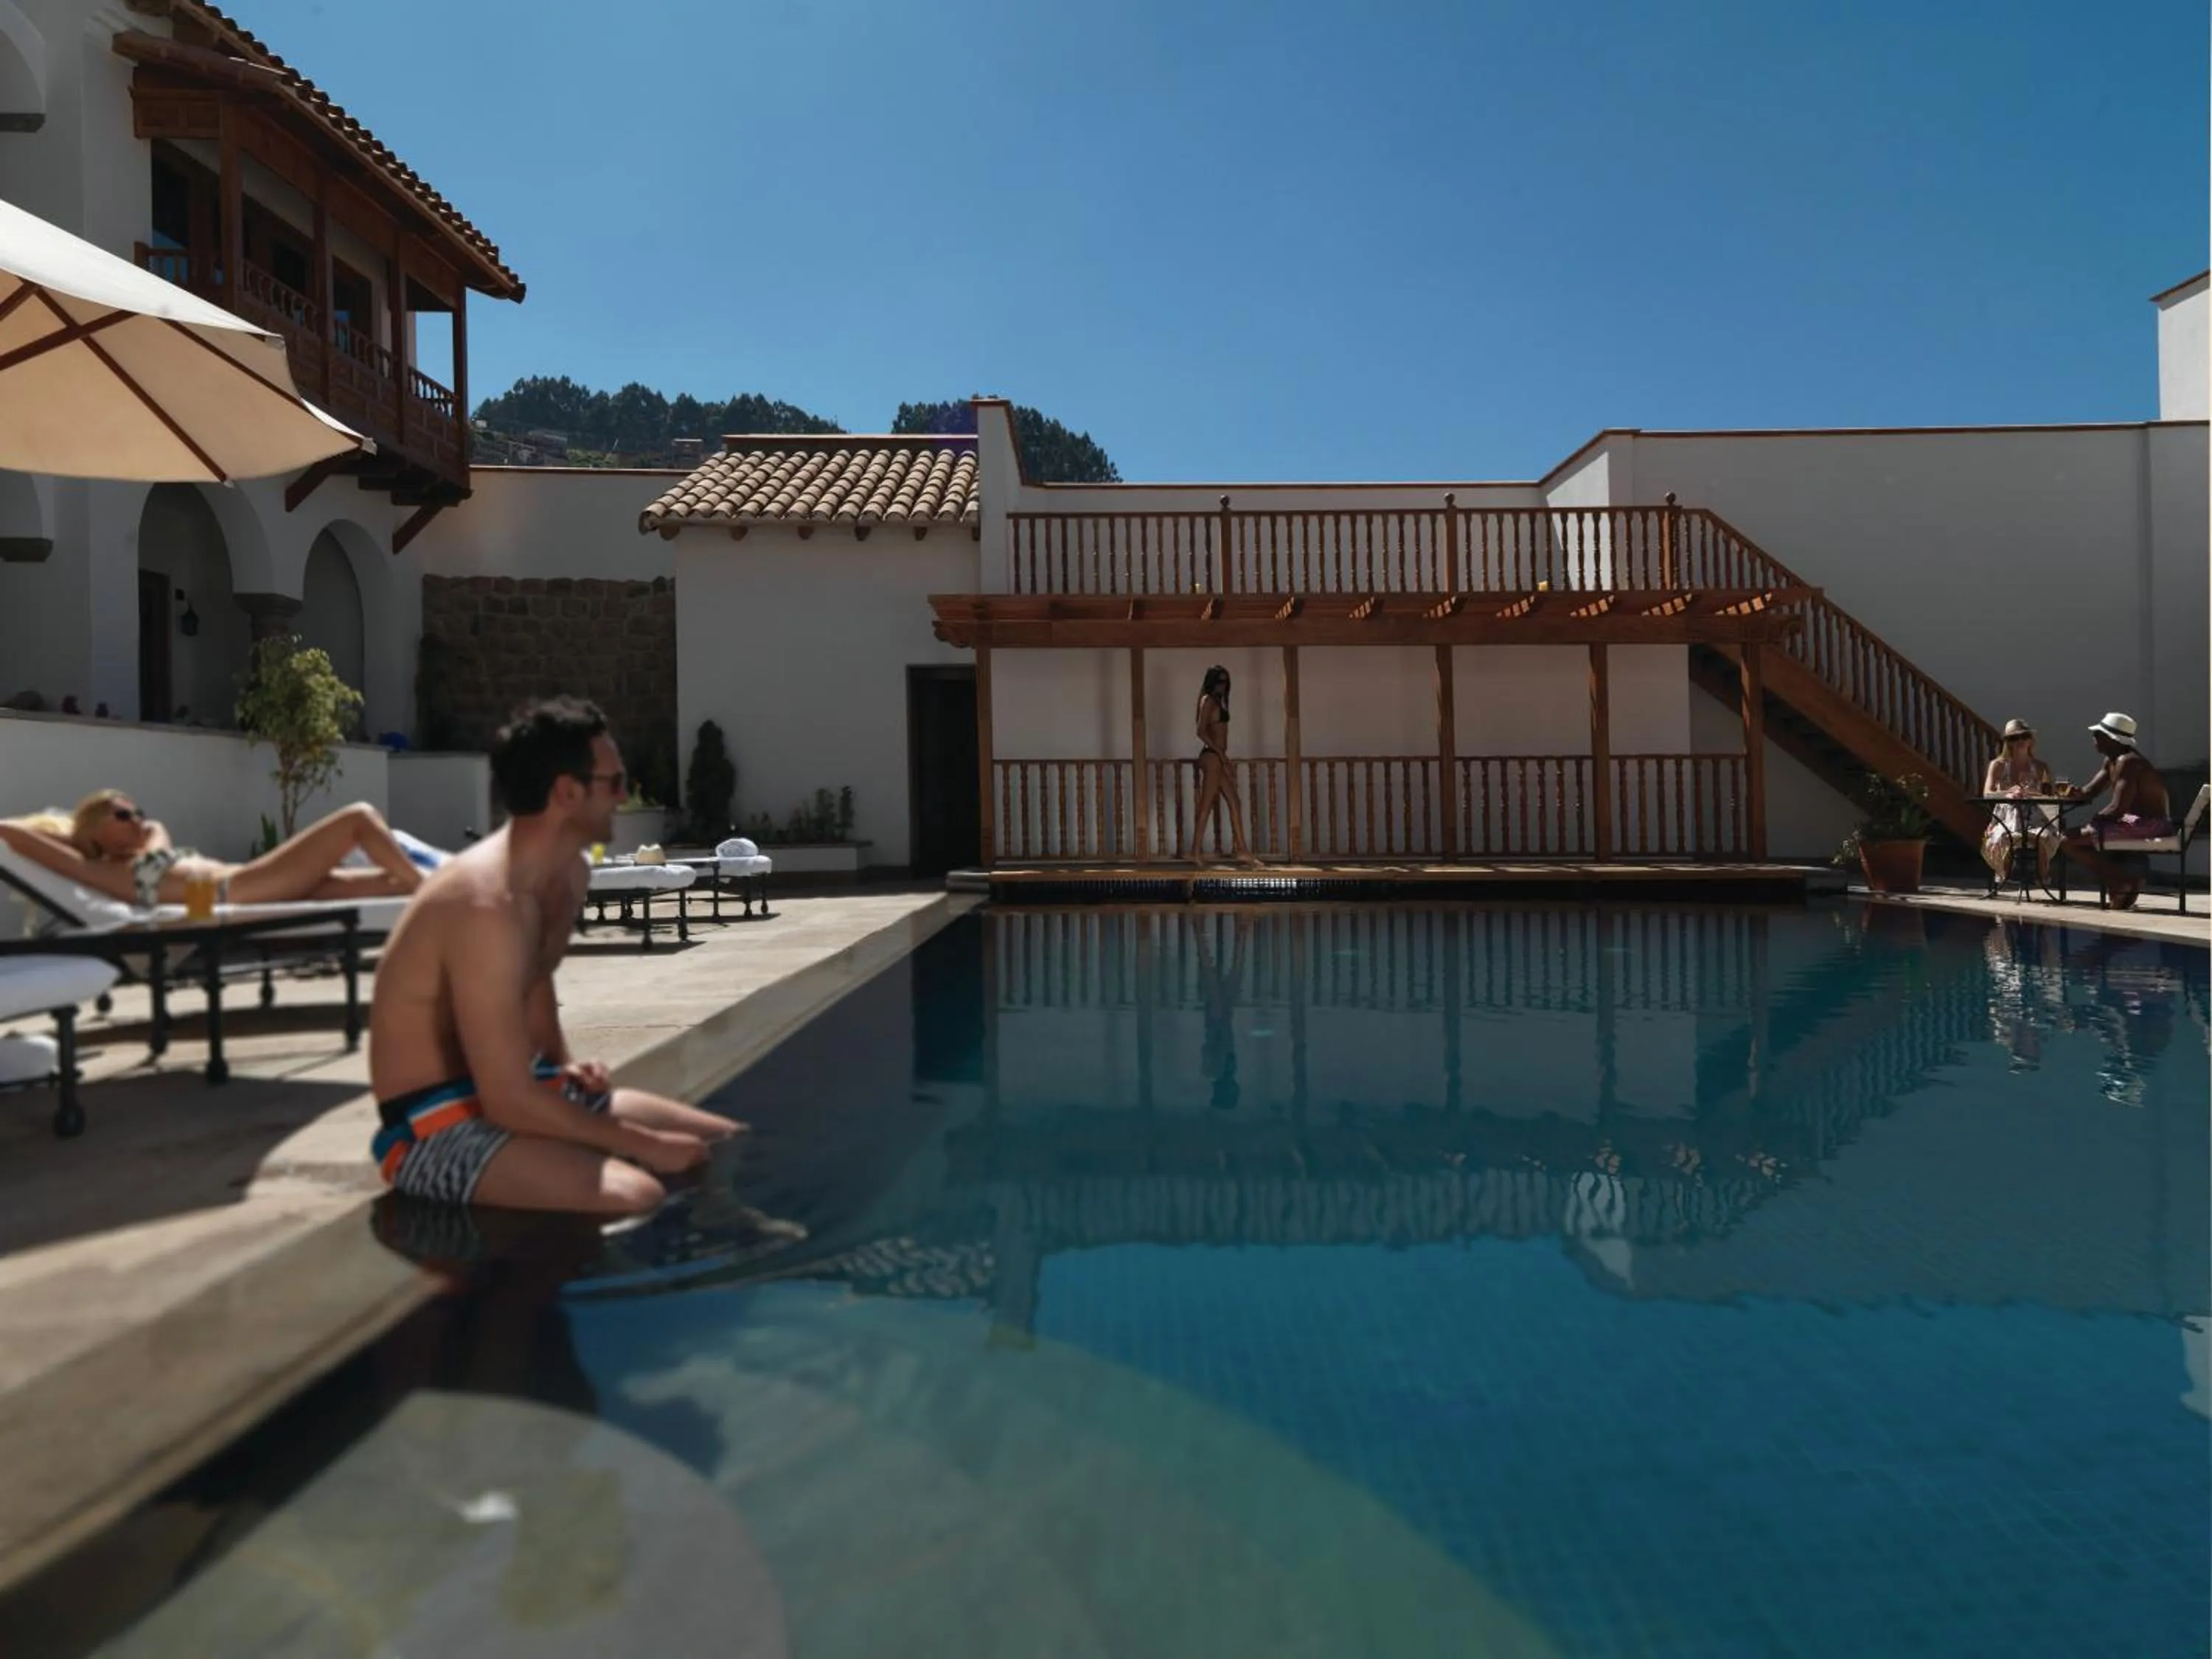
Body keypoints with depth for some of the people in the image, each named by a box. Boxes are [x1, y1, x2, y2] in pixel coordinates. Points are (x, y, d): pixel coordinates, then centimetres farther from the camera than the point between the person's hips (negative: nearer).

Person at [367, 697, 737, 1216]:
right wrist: (645, 1145, -20)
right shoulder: (486, 905, -28)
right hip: (437, 1128, -9)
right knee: (634, 1197, -33)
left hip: (518, 1085, 9)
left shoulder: (569, 874, 2)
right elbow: (510, 1104, -28)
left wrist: (562, 1062, 5)